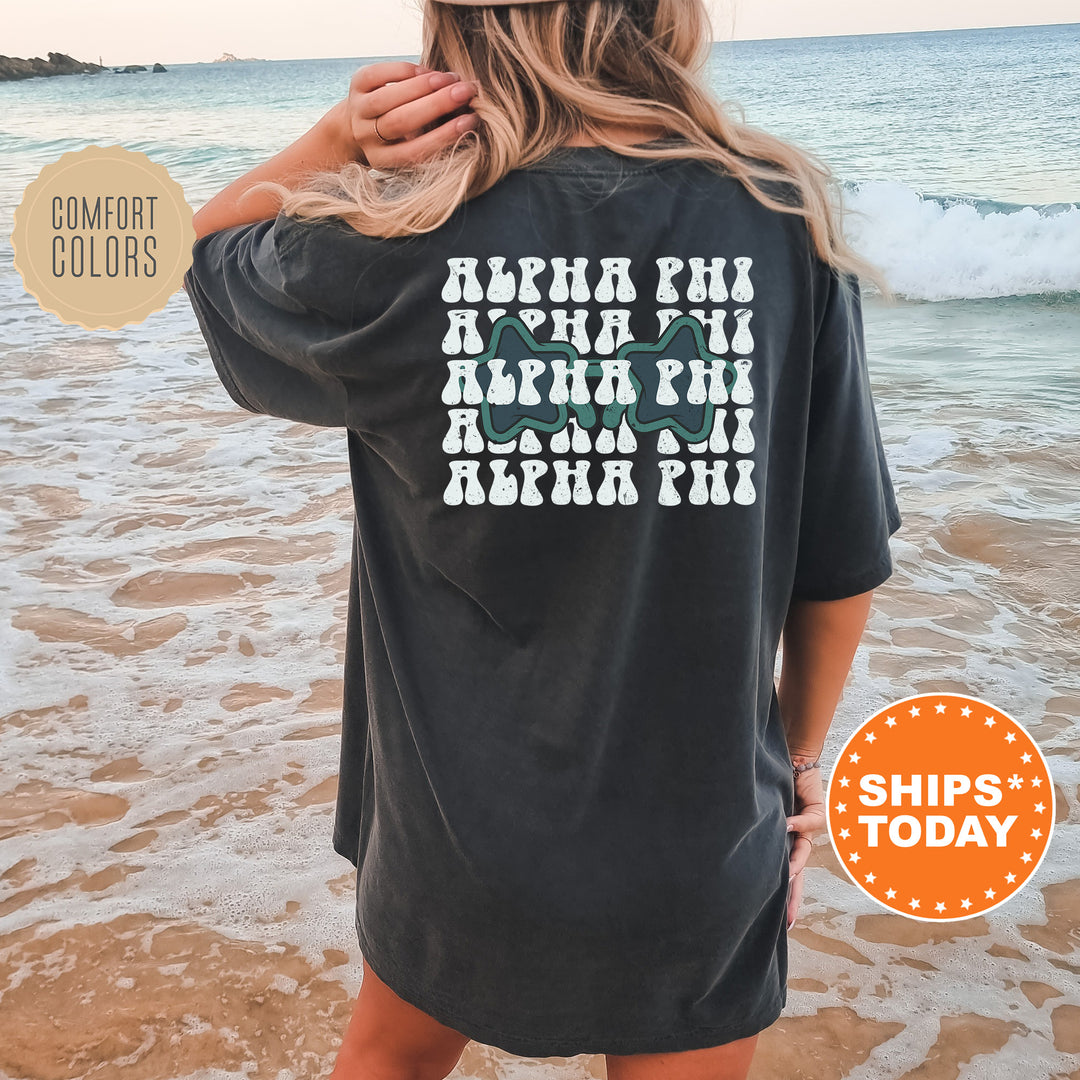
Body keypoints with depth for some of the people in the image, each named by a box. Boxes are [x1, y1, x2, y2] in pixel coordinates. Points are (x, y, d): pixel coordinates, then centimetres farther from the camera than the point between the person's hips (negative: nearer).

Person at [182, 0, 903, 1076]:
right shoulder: (783, 225, -13)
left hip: (455, 833, 0)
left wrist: (337, 138, -12)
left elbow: (206, 248, 7)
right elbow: (843, 564, -5)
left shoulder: (393, 250, -17)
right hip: (704, 847, 1)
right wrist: (799, 755, 12)